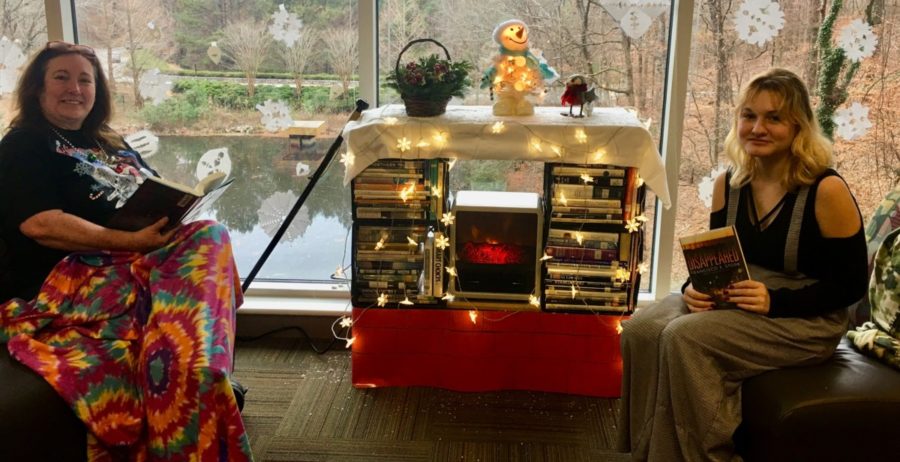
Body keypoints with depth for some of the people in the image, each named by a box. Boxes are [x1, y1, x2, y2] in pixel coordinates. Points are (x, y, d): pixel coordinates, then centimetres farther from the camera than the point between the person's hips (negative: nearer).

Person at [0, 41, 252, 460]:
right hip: (65, 279, -7)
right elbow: (39, 223, -15)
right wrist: (132, 241, -24)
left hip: (138, 260, 7)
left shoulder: (109, 144, 26)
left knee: (209, 236, -24)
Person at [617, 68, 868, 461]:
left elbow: (851, 284, -10)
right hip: (732, 304, 6)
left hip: (804, 320, -6)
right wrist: (695, 286, -12)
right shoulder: (729, 183, 3)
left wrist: (775, 301, -24)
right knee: (641, 329, -21)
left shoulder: (827, 191, -15)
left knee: (685, 337, -30)